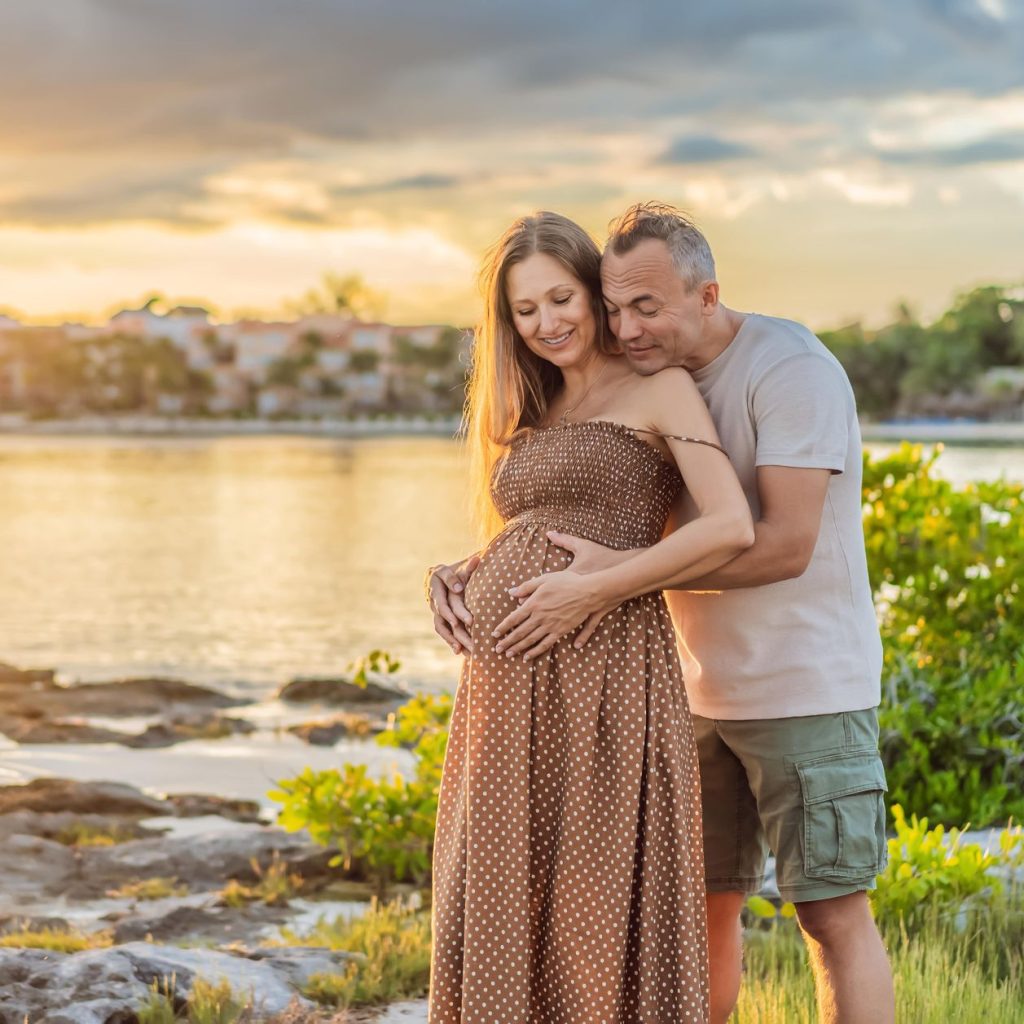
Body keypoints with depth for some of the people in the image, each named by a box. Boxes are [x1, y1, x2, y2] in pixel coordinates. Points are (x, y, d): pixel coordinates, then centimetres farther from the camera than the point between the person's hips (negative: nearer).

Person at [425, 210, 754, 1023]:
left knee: (601, 906, -3)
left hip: (606, 668, -7)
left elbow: (733, 528, -13)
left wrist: (593, 591, -15)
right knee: (502, 897, 8)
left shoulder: (660, 391, 0)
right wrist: (464, 576, 5)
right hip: (508, 682, 7)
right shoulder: (532, 417, 22)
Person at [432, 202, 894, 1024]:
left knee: (834, 916, -2)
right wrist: (465, 571, -12)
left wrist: (616, 576, -32)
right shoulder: (649, 383, 5)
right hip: (703, 687, 7)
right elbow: (559, 525, 8)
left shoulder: (791, 368, -19)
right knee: (704, 901, 12)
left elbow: (785, 546, -27)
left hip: (807, 687, -7)